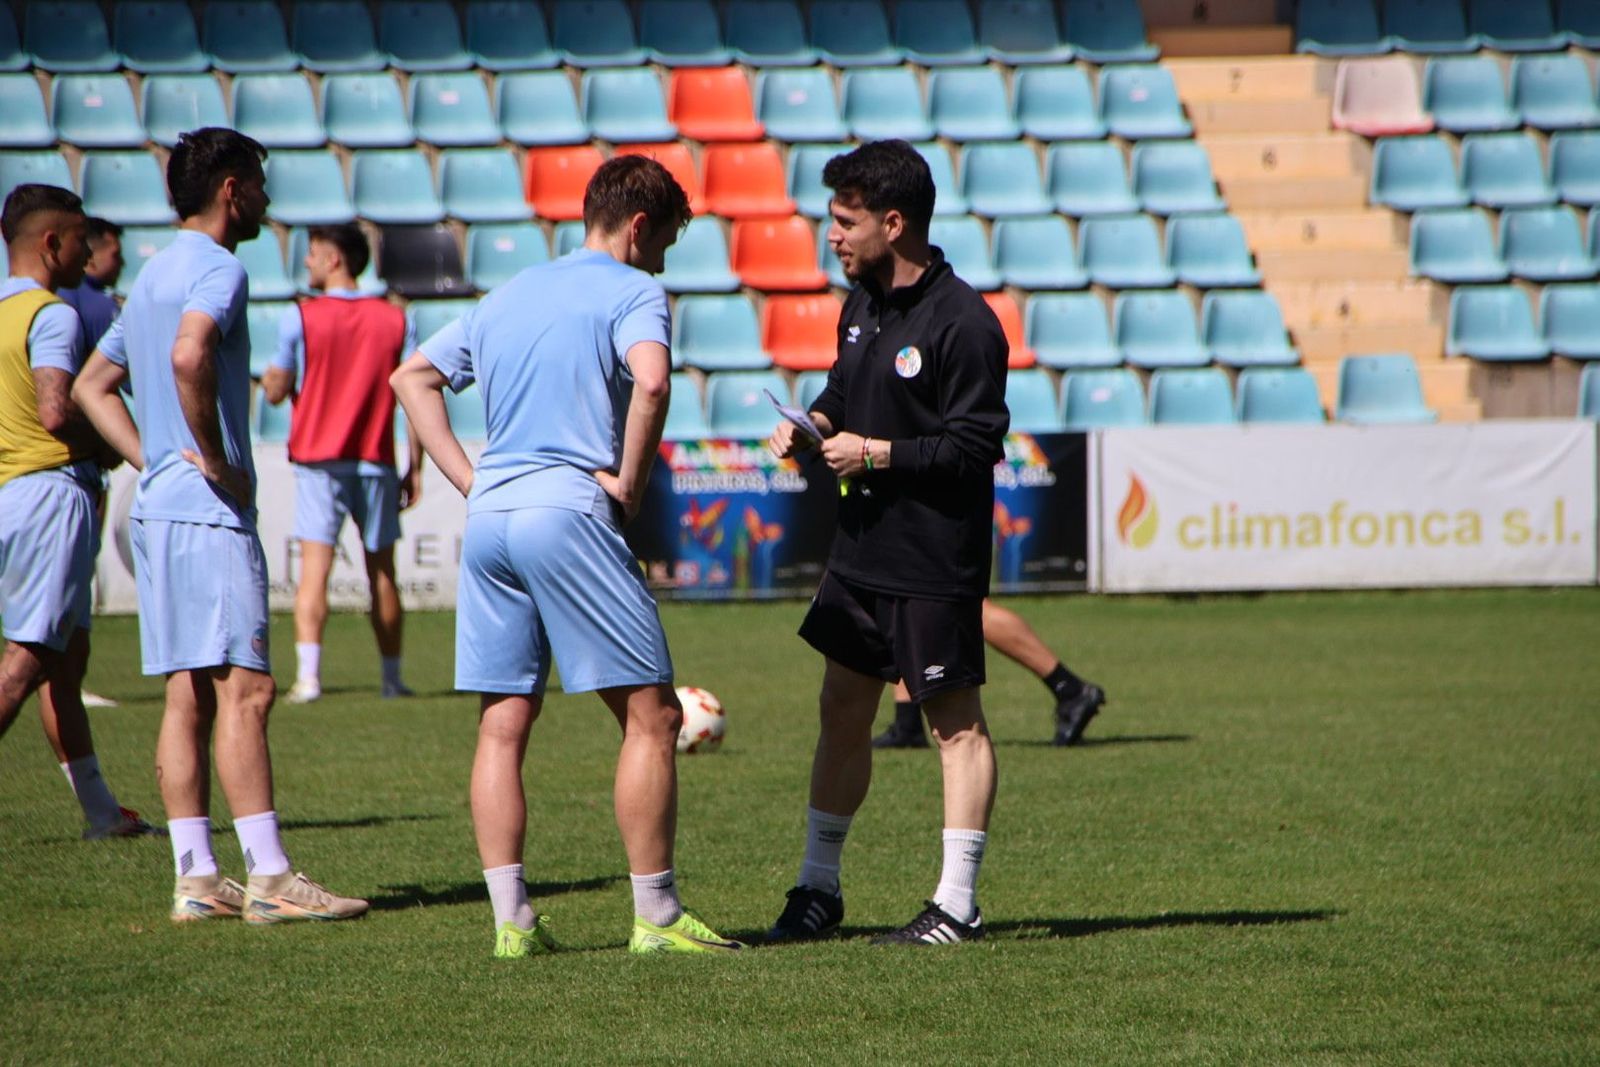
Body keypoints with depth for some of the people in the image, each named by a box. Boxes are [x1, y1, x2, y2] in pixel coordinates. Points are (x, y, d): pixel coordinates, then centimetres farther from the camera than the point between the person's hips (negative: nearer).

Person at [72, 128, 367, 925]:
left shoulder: (153, 275, 19)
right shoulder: (217, 269, -10)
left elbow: (91, 386, 25)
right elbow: (189, 354, -30)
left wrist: (155, 462, 15)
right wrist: (214, 460, -20)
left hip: (158, 504, 9)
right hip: (208, 512, -9)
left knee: (188, 697, 7)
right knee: (243, 688, -10)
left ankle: (195, 878, 6)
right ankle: (268, 877, -13)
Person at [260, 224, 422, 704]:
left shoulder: (299, 318, -5)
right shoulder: (395, 320, 3)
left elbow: (276, 392, -2)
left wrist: (268, 379, 20)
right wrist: (415, 468, 4)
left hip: (318, 458, -2)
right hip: (376, 461, 2)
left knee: (315, 567, -6)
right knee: (382, 573, 11)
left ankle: (307, 675, -19)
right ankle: (392, 678, 17)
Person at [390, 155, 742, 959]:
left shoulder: (508, 296, 22)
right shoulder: (631, 292, 0)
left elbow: (412, 377, 23)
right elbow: (651, 381, -20)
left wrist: (470, 479, 15)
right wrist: (630, 482, -8)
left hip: (488, 515, 7)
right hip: (568, 513, -7)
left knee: (502, 725, 8)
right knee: (651, 715, 0)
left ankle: (511, 918, 5)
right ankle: (656, 916, -1)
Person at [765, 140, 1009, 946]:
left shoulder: (962, 323, -17)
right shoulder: (863, 303, 10)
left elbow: (976, 446, -18)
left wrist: (875, 454, -18)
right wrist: (815, 423, 4)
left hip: (934, 561, -9)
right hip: (861, 546, 9)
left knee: (955, 720, -1)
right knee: (842, 708, 13)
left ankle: (958, 904, 2)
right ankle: (818, 889, 22)